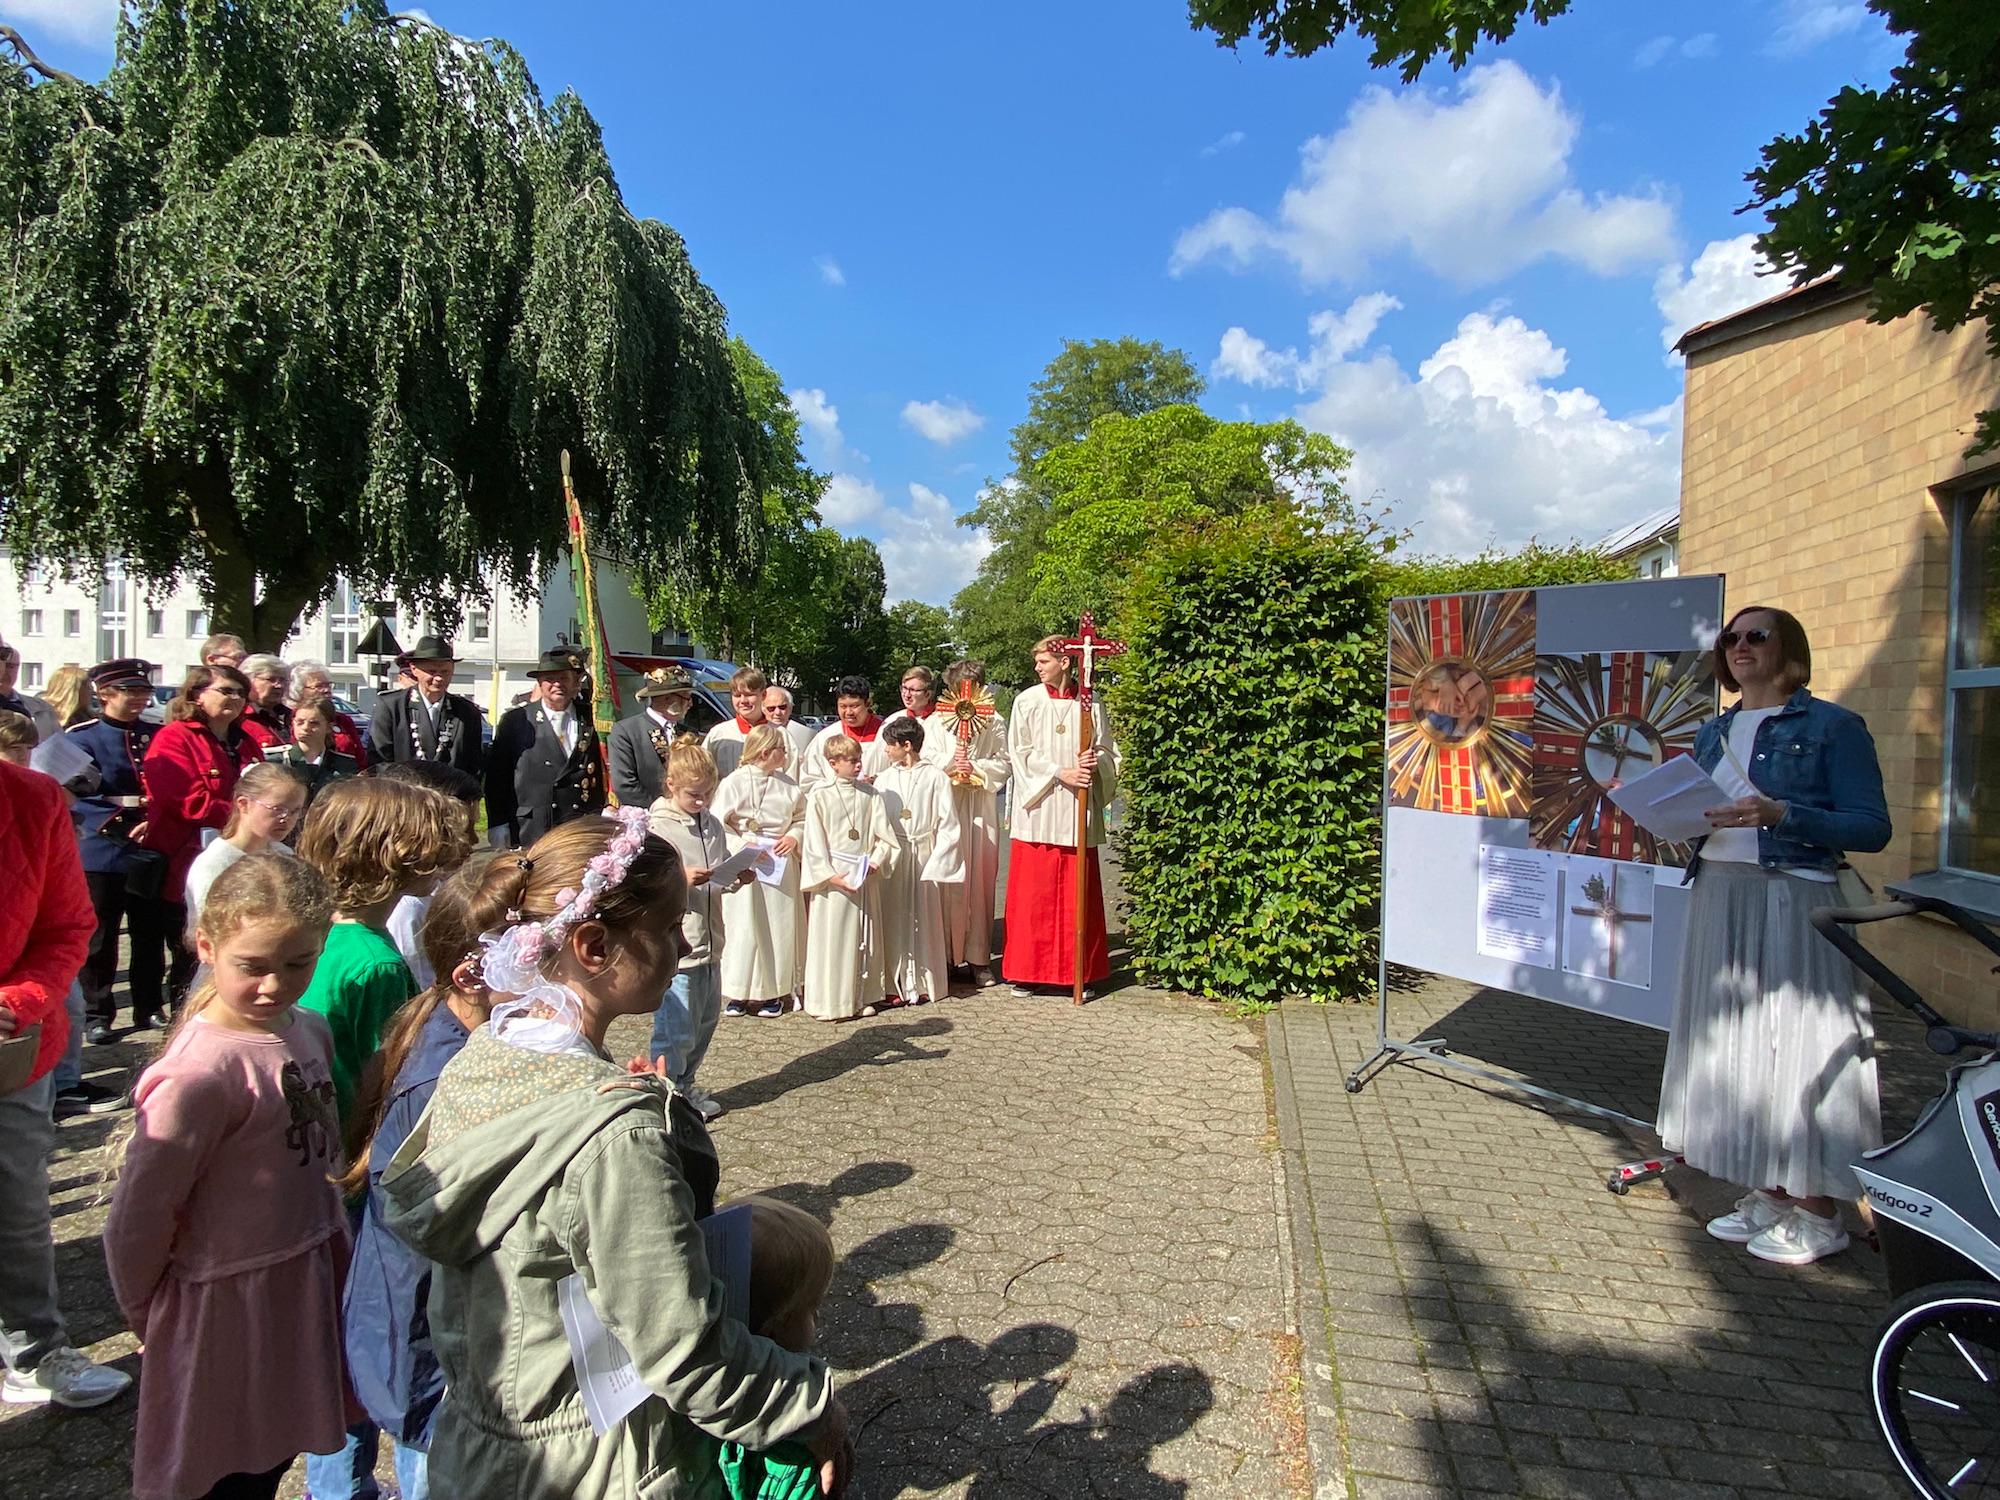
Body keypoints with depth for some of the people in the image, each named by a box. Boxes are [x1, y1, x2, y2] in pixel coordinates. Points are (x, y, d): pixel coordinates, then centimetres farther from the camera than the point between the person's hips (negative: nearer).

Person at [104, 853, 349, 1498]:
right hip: (229, 1306, -7)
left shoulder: (309, 1032, -2)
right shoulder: (202, 1072, -26)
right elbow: (134, 1225, -19)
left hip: (308, 1291, 7)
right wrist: (154, 1321, -5)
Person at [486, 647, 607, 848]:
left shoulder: (590, 721, 10)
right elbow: (496, 775, 5)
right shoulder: (515, 721, 5)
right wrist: (499, 825, -1)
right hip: (531, 832, -1)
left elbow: (603, 776, 10)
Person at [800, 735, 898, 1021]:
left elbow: (885, 836, 5)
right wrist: (830, 875, -14)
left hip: (866, 878, 4)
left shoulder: (869, 794, 6)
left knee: (865, 938, 10)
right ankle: (828, 1001, 9)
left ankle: (863, 996, 21)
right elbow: (813, 841, -6)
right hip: (832, 878, -4)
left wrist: (875, 862, -11)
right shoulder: (819, 795, -4)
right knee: (830, 938, 0)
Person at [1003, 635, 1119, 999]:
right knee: (1033, 894, 0)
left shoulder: (1089, 703, 6)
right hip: (1038, 811, -1)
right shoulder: (1027, 702, 4)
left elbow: (1107, 751, 10)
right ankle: (1028, 971, 9)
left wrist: (1095, 762, -12)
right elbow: (1021, 753, -2)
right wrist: (1061, 773, -12)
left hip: (1077, 812, 1)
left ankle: (1079, 972, 13)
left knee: (1078, 894, 4)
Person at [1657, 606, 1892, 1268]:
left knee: (1798, 1047, -3)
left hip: (1794, 905, -6)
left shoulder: (1832, 726, -3)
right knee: (1734, 1047, 9)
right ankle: (1768, 1195, 22)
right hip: (1717, 897, 6)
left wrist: (1781, 814, -21)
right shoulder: (1714, 732, 15)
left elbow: (1872, 827, -10)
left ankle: (1818, 1213, 10)